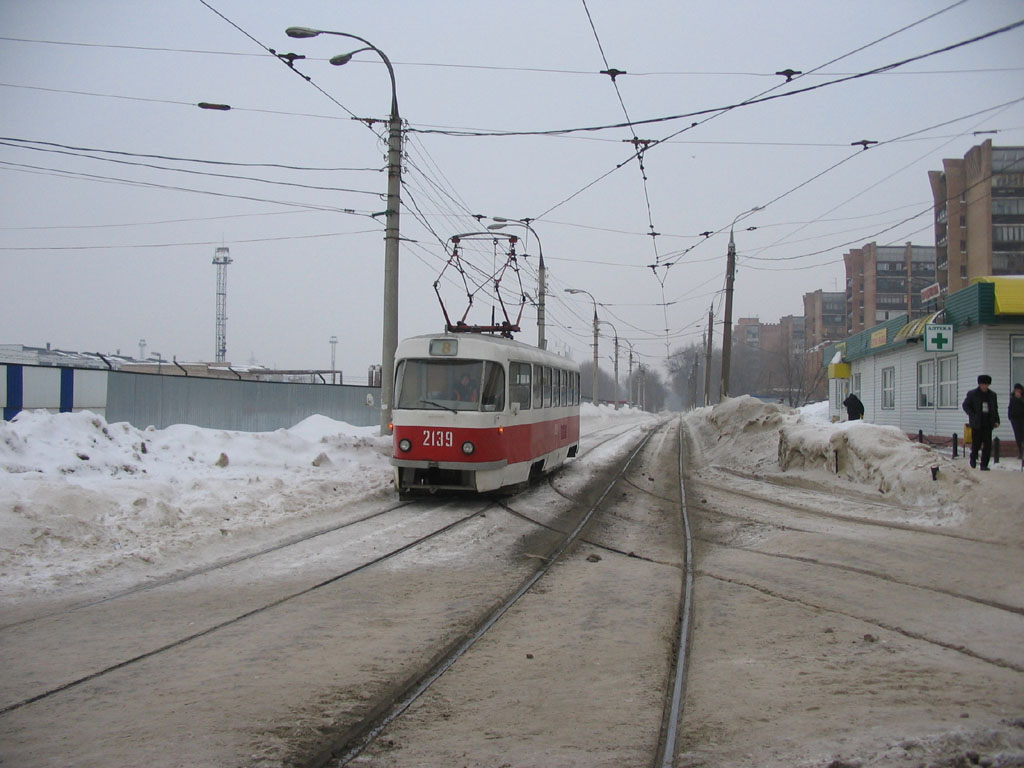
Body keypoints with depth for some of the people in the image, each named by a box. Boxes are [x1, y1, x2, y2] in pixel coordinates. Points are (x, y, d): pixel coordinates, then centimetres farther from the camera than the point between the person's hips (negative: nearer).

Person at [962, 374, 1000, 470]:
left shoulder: (992, 395, 12)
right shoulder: (972, 394, 1)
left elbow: (995, 408, 18)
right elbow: (966, 405, 0)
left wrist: (996, 420, 8)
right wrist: (973, 415, -13)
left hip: (988, 423, 3)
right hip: (977, 423, -3)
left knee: (987, 444, -3)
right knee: (976, 443, 2)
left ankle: (984, 464, 3)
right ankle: (973, 459, 28)